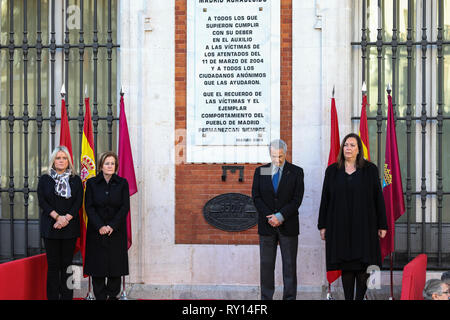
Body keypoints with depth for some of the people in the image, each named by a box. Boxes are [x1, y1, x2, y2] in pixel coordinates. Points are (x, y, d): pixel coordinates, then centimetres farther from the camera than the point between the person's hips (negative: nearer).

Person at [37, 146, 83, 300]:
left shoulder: (76, 180, 10)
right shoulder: (44, 179, 9)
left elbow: (78, 202, 1)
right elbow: (42, 201, 0)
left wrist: (66, 218, -13)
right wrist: (57, 216, -12)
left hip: (70, 227, 0)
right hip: (50, 227, 0)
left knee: (67, 264, 0)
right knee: (53, 264, -1)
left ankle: (67, 296, 3)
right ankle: (52, 296, 2)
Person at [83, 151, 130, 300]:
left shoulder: (122, 183, 4)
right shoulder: (92, 183, 3)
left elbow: (125, 207, -2)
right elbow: (89, 207, -2)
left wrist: (112, 226, -12)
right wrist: (100, 226, -13)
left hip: (116, 231, 0)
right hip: (96, 231, 0)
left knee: (115, 264, 1)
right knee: (98, 265, -1)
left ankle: (113, 295, 10)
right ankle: (100, 296, 5)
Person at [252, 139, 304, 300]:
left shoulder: (296, 172, 2)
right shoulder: (260, 171, 7)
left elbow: (297, 199, -5)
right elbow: (256, 197, 2)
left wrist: (280, 216, -14)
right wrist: (271, 217, -10)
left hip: (288, 226, -1)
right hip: (267, 226, 2)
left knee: (289, 264, 1)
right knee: (266, 264, 3)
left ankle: (289, 297, 6)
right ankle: (266, 297, 9)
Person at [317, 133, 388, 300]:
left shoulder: (370, 170, 3)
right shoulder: (332, 171, 7)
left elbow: (379, 198, 2)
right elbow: (325, 199, 8)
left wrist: (382, 225, -1)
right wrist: (322, 225, 4)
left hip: (364, 226, -1)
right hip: (340, 226, 1)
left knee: (363, 266, -3)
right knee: (346, 267, 5)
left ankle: (359, 297, 5)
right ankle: (348, 298, 12)